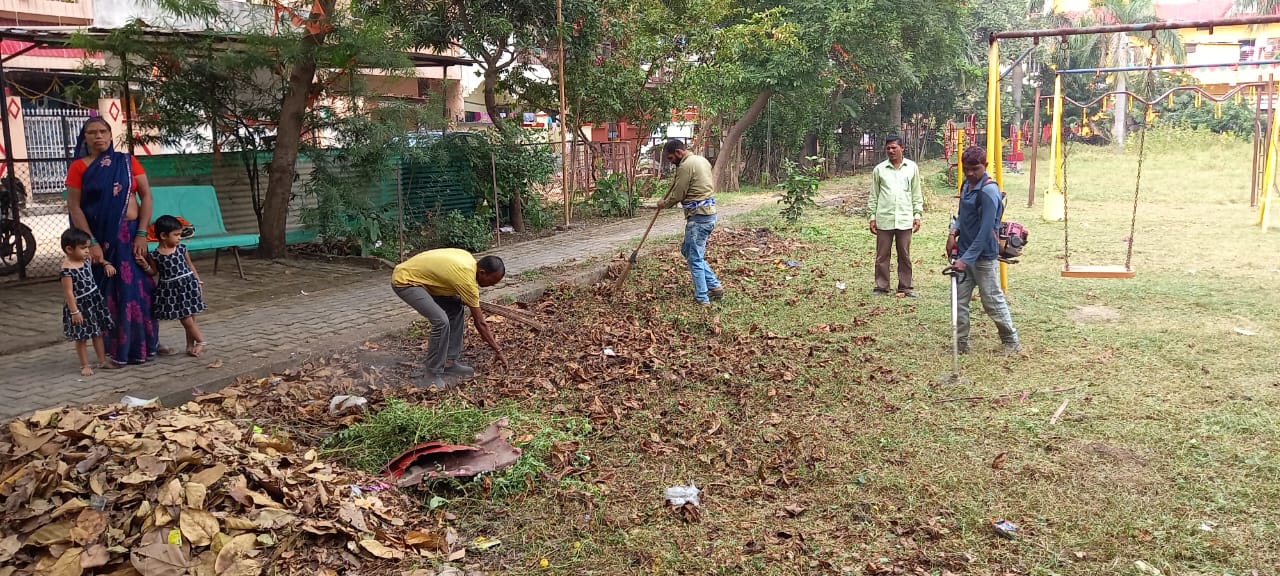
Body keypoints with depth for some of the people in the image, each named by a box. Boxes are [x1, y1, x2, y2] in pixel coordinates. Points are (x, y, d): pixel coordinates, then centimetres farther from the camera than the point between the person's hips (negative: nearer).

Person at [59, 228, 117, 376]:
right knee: (81, 337, 4)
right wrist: (74, 311, -20)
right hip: (80, 306, -7)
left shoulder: (87, 260, 0)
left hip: (95, 301, 7)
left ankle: (103, 360, 24)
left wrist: (107, 264, 6)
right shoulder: (67, 269, -21)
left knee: (97, 333, 15)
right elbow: (68, 292, -20)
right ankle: (85, 365, 14)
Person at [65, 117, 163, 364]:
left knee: (137, 288, 4)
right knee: (109, 292, 4)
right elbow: (74, 206, -4)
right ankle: (116, 349, 13)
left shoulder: (128, 162, 5)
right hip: (100, 236, -1)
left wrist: (141, 234, -8)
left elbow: (146, 196, 1)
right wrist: (91, 242, -13)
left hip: (131, 234, 1)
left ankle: (141, 345, 16)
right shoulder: (79, 167, 0)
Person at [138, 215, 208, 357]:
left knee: (189, 317, 6)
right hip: (170, 289, -2)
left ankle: (190, 345, 19)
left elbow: (191, 266, 7)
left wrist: (199, 283, 5)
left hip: (188, 285, 2)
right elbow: (154, 273, 2)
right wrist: (146, 266, -17)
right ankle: (200, 341, 14)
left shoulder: (182, 249, 0)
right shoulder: (154, 255, -6)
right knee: (185, 318, 0)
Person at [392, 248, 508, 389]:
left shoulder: (469, 259, -1)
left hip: (417, 275, 10)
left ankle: (449, 362, 12)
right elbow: (480, 323, -17)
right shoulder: (467, 280, -24)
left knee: (456, 308, 8)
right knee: (441, 320, -22)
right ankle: (434, 373, -7)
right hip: (404, 281, -10)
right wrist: (498, 350, -10)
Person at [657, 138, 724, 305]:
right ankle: (715, 285, 17)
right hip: (709, 212, 10)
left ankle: (702, 298, 5)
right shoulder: (701, 160, 15)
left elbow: (677, 195, -11)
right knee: (687, 250, 19)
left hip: (698, 217, -10)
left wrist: (663, 203, 7)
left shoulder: (686, 166, -15)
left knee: (694, 257, -1)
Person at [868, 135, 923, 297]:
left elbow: (917, 194, 7)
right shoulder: (879, 169, 3)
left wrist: (917, 215, 2)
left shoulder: (912, 167, 4)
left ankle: (905, 287, 16)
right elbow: (873, 196, 6)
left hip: (905, 220, 0)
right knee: (882, 255, 5)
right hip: (884, 220, 0)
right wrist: (872, 217, 2)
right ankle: (881, 286, 14)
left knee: (904, 255, 7)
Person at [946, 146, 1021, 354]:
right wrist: (953, 232, 3)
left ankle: (1012, 342, 19)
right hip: (964, 253, 8)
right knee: (959, 301, 7)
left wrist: (966, 259, -25)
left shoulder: (989, 192, -19)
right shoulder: (967, 185, 7)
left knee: (993, 301, 4)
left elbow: (985, 232, -23)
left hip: (984, 257, -8)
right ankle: (961, 343, 16)